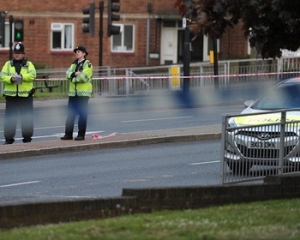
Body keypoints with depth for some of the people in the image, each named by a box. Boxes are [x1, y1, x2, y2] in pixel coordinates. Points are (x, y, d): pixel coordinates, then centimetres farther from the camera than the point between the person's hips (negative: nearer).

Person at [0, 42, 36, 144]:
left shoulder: (28, 64, 6)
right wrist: (11, 79, -22)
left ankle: (27, 137, 11)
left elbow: (32, 75, -11)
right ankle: (9, 138, 8)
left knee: (27, 118, 3)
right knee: (10, 118, 2)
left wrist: (22, 76, -27)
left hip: (26, 95, -1)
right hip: (11, 95, 1)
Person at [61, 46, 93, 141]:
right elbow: (68, 74, 3)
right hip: (73, 92, 7)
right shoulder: (74, 64, 17)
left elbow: (83, 77, -17)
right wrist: (75, 74, -17)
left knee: (82, 114, -2)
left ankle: (81, 134, 3)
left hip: (83, 93, -7)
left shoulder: (87, 64, -5)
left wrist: (72, 78, -7)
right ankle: (68, 134, 9)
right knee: (70, 114, 6)